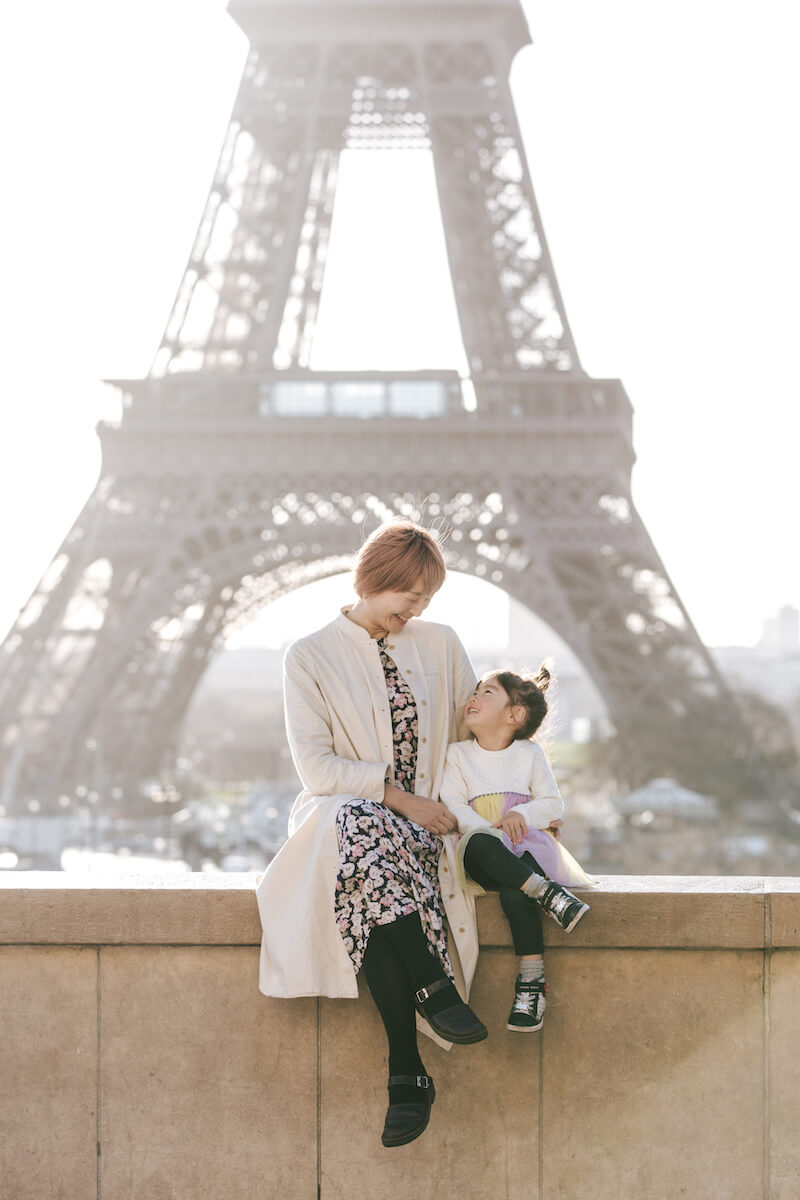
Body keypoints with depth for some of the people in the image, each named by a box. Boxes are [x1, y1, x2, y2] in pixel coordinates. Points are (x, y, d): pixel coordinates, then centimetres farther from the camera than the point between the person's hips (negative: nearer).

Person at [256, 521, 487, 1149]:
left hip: (423, 821, 2)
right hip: (345, 811, -2)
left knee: (374, 892, -36)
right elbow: (316, 766, -5)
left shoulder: (440, 644, 13)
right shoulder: (310, 657, 4)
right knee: (366, 837, -42)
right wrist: (397, 797, -13)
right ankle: (434, 987, -36)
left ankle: (406, 1074, -37)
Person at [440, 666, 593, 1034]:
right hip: (483, 852, 1)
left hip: (527, 846, -1)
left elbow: (553, 804, 8)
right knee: (480, 844, -39)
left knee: (514, 893, -35)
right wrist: (491, 830, -16)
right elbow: (453, 806, 0)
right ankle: (547, 894, -44)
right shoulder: (457, 754, 12)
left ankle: (532, 982, -33)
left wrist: (522, 815, -12)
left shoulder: (530, 754, 12)